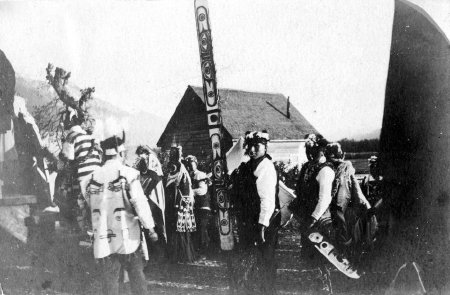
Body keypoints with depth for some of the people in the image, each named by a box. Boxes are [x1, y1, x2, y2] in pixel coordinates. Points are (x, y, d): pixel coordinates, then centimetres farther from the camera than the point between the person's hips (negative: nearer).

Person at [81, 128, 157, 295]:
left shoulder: (92, 178, 2)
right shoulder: (128, 174, -11)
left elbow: (90, 206, 9)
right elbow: (140, 204, -15)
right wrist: (150, 228, -7)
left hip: (103, 240, 3)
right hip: (127, 238, -3)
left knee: (109, 281, 9)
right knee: (136, 276, 14)